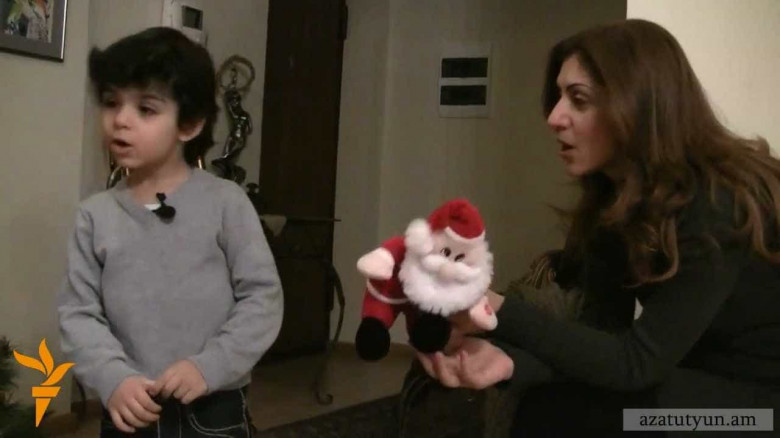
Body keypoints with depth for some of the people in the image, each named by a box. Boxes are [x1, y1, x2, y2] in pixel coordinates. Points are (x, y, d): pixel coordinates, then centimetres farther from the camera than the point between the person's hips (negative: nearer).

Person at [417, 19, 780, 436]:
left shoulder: (718, 205, -25)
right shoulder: (613, 195, 0)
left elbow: (638, 359, -25)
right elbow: (601, 333, -8)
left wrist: (501, 312, -31)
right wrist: (509, 359, -27)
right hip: (695, 382, 7)